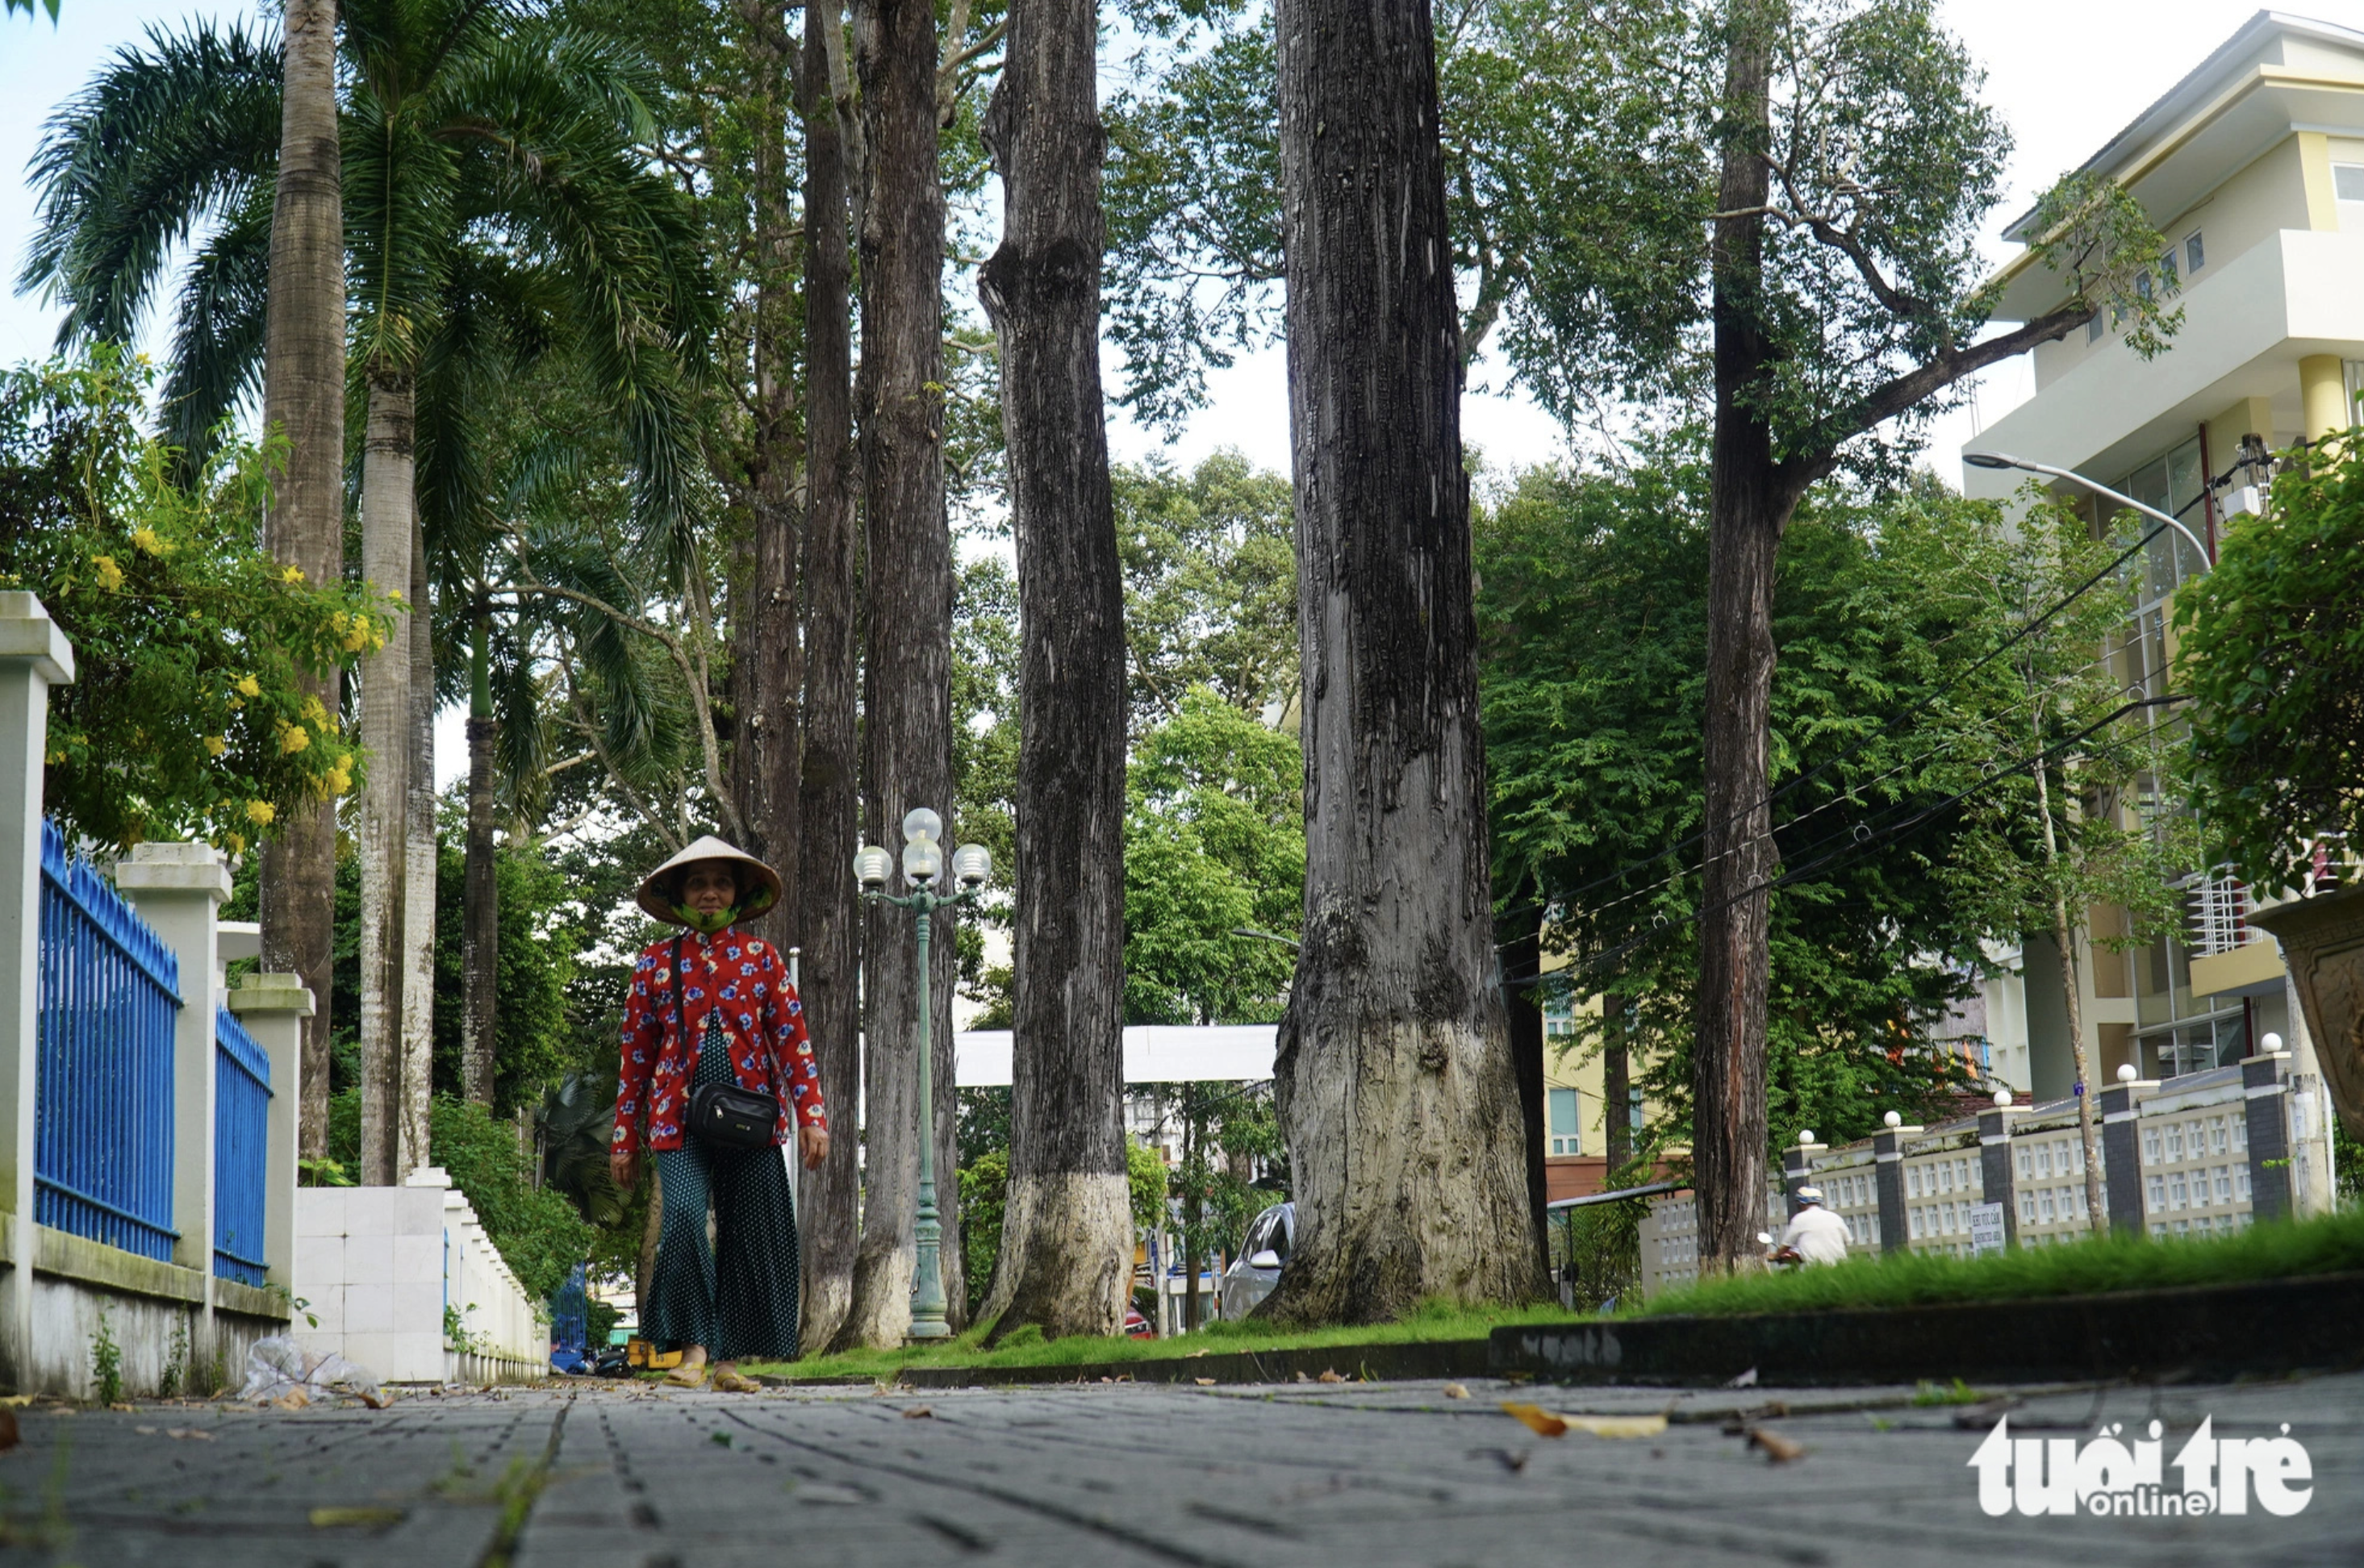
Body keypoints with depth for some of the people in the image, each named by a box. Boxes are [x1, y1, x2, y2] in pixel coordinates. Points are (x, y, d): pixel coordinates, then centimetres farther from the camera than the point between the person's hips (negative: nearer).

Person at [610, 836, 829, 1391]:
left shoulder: (761, 956, 10)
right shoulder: (657, 961, 9)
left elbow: (793, 1040, 8)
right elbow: (636, 1054, 11)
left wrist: (812, 1116, -3)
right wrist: (624, 1138, 8)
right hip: (680, 1120, -1)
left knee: (752, 1236, 0)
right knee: (684, 1216, -21)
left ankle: (729, 1357, 12)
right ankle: (692, 1348, -11)